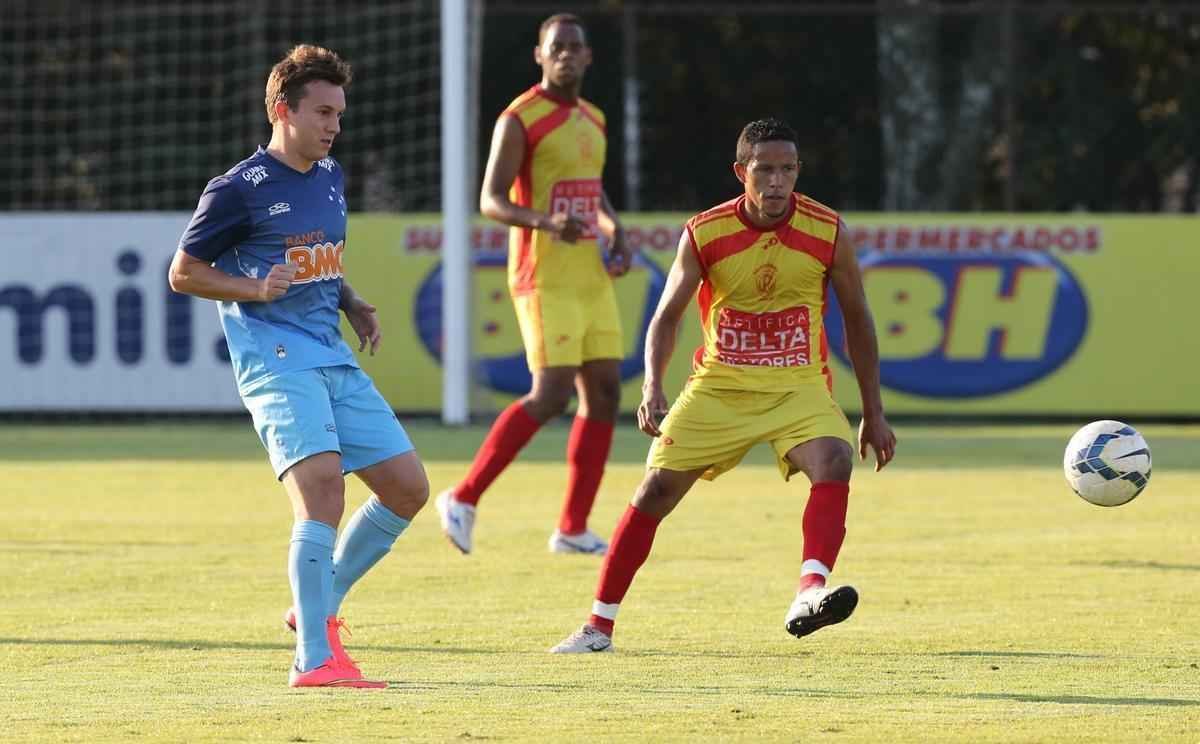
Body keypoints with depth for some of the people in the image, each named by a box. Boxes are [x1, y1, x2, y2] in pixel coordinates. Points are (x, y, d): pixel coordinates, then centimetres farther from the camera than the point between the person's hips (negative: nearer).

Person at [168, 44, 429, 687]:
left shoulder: (330, 178, 15)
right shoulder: (239, 190, -8)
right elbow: (183, 273, -2)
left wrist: (352, 305, 11)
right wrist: (254, 288, -17)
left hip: (335, 357, 8)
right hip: (275, 361, -8)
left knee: (408, 488, 4)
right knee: (323, 486, -23)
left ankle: (318, 605, 20)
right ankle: (314, 659, -21)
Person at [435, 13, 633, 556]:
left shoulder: (593, 120, 15)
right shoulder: (521, 119, -9)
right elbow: (490, 200, -14)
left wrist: (614, 232, 12)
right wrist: (545, 221, -30)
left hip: (591, 278, 8)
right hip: (545, 279, -8)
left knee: (604, 391, 3)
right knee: (551, 394, -16)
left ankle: (573, 528, 9)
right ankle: (464, 498, -5)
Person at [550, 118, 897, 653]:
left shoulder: (827, 233, -8)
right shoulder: (704, 234, -9)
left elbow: (857, 320, 4)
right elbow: (667, 316, -3)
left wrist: (873, 414, 6)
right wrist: (652, 387, -22)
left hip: (798, 388, 0)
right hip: (719, 384, 0)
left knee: (834, 461, -30)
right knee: (656, 489, -6)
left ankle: (810, 593, -45)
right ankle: (599, 626, 5)